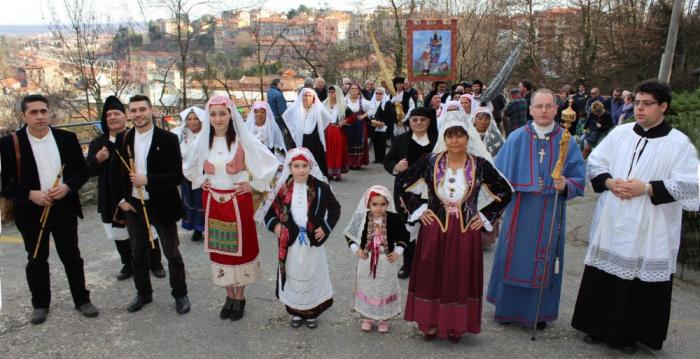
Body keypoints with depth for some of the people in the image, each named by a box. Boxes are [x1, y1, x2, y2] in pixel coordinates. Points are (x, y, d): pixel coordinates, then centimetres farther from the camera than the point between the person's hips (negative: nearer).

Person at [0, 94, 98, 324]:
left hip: (64, 208, 1)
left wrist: (67, 186, -14)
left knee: (72, 257, 11)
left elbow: (83, 171, 4)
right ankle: (40, 304, 28)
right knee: (37, 260, 12)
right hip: (31, 210, -1)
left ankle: (82, 300, 23)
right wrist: (30, 195, -20)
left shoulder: (67, 138, -1)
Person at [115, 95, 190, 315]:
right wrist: (121, 199, 2)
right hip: (133, 206, 4)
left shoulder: (168, 139, -11)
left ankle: (180, 294, 25)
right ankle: (143, 294, 35)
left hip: (161, 206, -4)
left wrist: (147, 180, -22)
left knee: (172, 253, 8)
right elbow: (115, 172, 11)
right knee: (138, 253, 17)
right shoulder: (123, 139, 2)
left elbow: (177, 176, -15)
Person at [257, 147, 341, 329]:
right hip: (290, 242, 1)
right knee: (293, 277, 12)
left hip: (313, 242, -1)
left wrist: (326, 227, -4)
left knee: (312, 276, 10)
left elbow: (335, 208, 5)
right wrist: (274, 225, -4)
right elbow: (268, 208, 10)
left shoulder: (320, 187, -7)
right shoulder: (282, 188, -3)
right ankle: (295, 312, 30)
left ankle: (312, 313, 27)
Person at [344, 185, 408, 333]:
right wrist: (355, 249, -5)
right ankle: (367, 317, 32)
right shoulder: (362, 218, -10)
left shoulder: (394, 218, -11)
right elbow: (349, 234, 4)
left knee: (385, 289, 11)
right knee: (367, 288, 14)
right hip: (366, 261, 1)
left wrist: (398, 251, -6)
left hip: (386, 262, -1)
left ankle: (384, 319, 29)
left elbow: (404, 236, 3)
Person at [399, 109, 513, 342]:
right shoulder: (430, 161, -5)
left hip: (466, 233, 0)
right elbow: (403, 183, 6)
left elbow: (506, 192, 4)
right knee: (432, 275, 9)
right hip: (434, 230, 0)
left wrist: (485, 217, 0)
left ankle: (456, 325, 28)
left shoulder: (480, 165, -6)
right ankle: (430, 323, 27)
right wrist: (418, 209, 1)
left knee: (461, 277, 10)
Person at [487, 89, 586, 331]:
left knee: (544, 261, 9)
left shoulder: (566, 141, -1)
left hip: (550, 214, 0)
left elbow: (578, 178, -1)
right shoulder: (516, 138, 0)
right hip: (519, 211, 0)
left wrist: (565, 185, -20)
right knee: (515, 258, 8)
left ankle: (539, 312, 25)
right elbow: (499, 174, 6)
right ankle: (509, 308, 24)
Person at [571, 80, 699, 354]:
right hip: (611, 225, 3)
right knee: (602, 279, 10)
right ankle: (599, 326, 27)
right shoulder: (620, 133, 5)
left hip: (649, 231, -3)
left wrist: (648, 188, -19)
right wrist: (609, 182, -10)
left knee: (641, 283, 5)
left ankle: (631, 334, 23)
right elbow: (594, 163, 9)